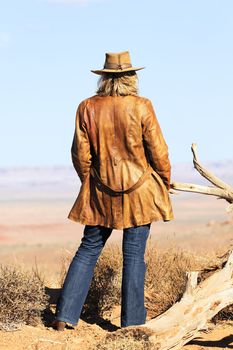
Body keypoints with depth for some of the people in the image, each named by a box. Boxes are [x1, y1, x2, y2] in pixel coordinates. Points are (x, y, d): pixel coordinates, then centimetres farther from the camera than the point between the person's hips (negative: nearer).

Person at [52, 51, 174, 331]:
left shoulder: (87, 108, -2)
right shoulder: (141, 107, -9)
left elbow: (80, 154, 1)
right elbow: (158, 151, -5)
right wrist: (165, 182, 10)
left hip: (101, 192, 2)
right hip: (139, 192, -2)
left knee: (88, 250, 11)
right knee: (134, 255, 3)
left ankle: (65, 317, 8)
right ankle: (132, 323, 7)